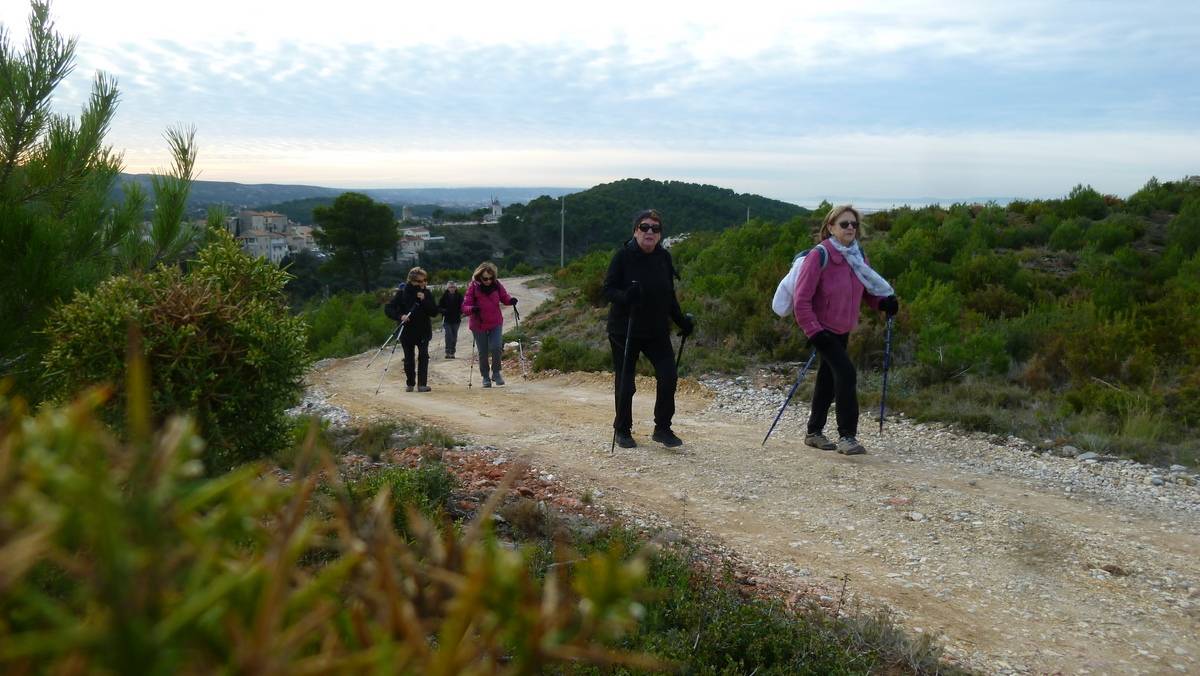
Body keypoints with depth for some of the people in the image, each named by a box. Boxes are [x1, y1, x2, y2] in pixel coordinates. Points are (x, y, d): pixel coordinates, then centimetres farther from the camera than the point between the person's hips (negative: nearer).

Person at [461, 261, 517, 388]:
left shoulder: (497, 285, -6)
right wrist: (472, 309, -36)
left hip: (496, 323, 1)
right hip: (479, 325, -1)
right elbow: (465, 307, -13)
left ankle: (496, 373, 7)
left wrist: (511, 300, -14)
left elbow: (504, 297, 8)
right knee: (483, 353, 7)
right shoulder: (473, 287, -13)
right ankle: (485, 377, 26)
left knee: (496, 347, -16)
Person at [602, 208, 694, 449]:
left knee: (668, 376, -6)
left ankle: (662, 429, 11)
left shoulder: (664, 257, 3)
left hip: (657, 331, 4)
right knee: (625, 383, 4)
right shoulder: (623, 255, -10)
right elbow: (608, 289, -11)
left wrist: (681, 321, 9)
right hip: (624, 331, -4)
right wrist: (625, 297, -30)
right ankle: (622, 430, 24)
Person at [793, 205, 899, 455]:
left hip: (843, 329, 7)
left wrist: (883, 301, -5)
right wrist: (813, 331, -24)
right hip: (822, 329, -7)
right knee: (846, 374, -18)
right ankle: (847, 436, -10)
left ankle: (814, 432, 30)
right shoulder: (819, 256, -20)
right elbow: (801, 300, -20)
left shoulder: (858, 254, 1)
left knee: (828, 379, 16)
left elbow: (866, 288, 15)